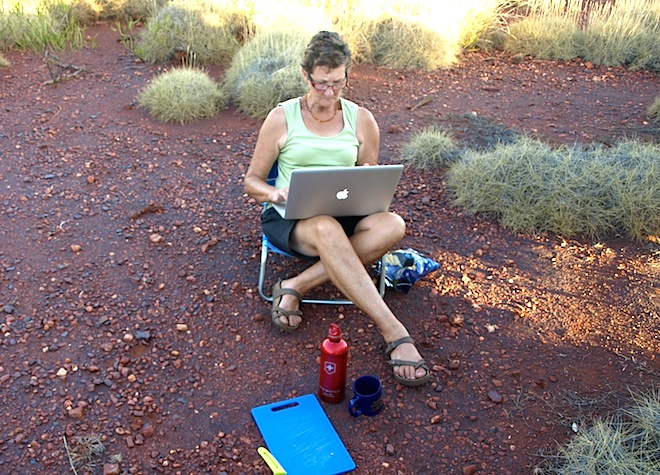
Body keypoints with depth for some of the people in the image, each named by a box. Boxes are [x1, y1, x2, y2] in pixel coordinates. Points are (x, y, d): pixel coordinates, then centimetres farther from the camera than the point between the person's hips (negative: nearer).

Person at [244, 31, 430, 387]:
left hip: (344, 216, 3)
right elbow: (252, 181, 4)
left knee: (392, 226, -30)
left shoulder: (361, 120, 7)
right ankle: (394, 333, -38)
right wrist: (275, 193, -19)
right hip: (289, 218, -3)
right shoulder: (282, 118, 0)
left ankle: (297, 285, -26)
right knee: (327, 230, -40)